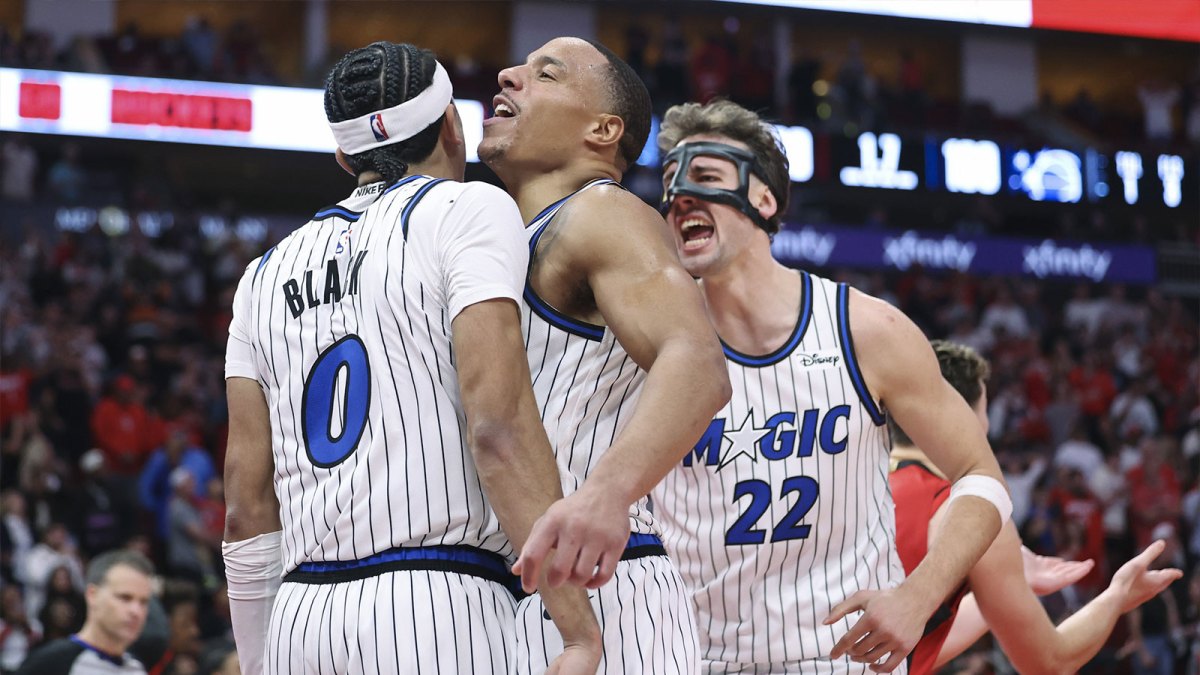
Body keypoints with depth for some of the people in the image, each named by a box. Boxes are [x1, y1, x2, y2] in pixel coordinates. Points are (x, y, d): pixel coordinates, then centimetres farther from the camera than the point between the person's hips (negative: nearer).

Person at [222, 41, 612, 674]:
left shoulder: (269, 273, 19)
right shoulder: (468, 210, 2)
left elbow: (248, 509, 15)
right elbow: (497, 428, -12)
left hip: (300, 618, 6)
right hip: (438, 610, -6)